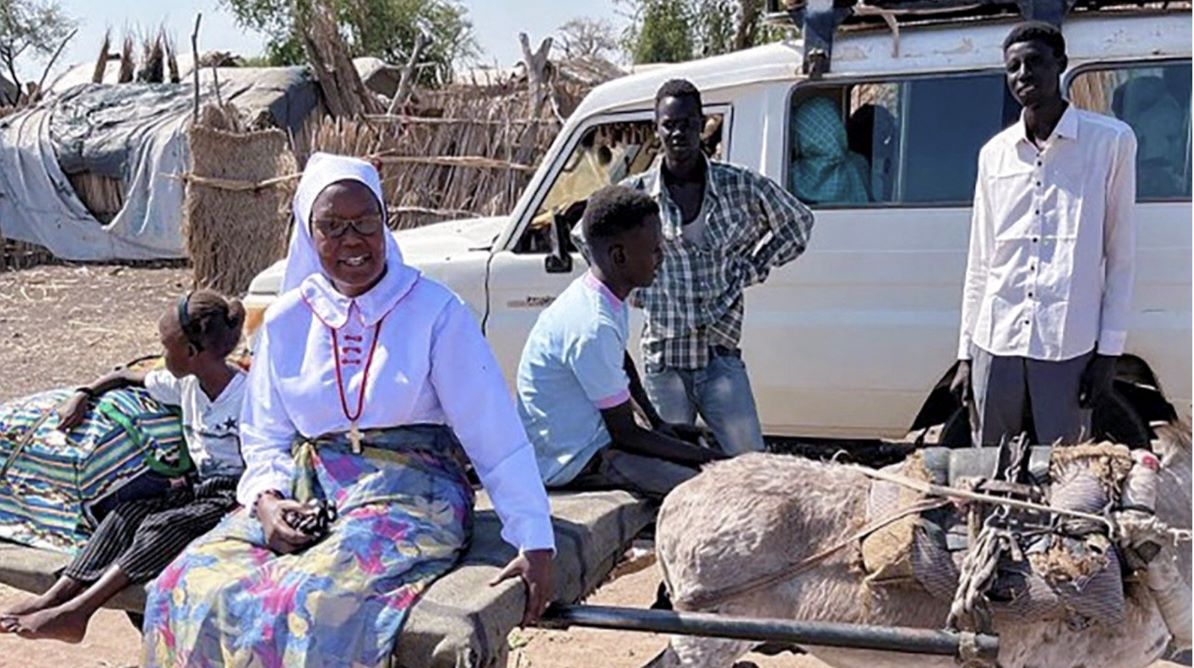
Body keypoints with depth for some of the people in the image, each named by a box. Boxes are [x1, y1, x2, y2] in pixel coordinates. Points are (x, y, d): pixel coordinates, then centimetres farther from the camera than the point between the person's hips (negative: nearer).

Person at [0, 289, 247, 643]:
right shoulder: (186, 384, 8)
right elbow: (129, 376, 25)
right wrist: (83, 394, 14)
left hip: (232, 497, -8)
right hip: (198, 487, 8)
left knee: (162, 526, -31)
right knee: (128, 511, -17)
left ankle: (77, 610, -36)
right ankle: (56, 596, -26)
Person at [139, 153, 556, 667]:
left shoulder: (436, 312, -3)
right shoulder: (286, 320, 9)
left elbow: (497, 436, -6)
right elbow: (264, 441, 15)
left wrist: (535, 543, -12)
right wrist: (267, 500, -8)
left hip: (407, 495, -4)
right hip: (304, 494, 4)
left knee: (313, 607, -32)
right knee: (188, 591, -19)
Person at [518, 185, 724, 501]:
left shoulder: (607, 299, 0)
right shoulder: (593, 327, -29)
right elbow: (626, 435, -22)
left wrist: (658, 422, 16)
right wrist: (707, 458, -15)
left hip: (591, 439, 10)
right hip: (574, 461, -10)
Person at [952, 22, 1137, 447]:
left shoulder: (1110, 141, 1)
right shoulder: (994, 154, 12)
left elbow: (1121, 255, 1)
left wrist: (1109, 351, -4)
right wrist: (965, 353, 11)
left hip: (1069, 347, -4)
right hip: (996, 343, 4)